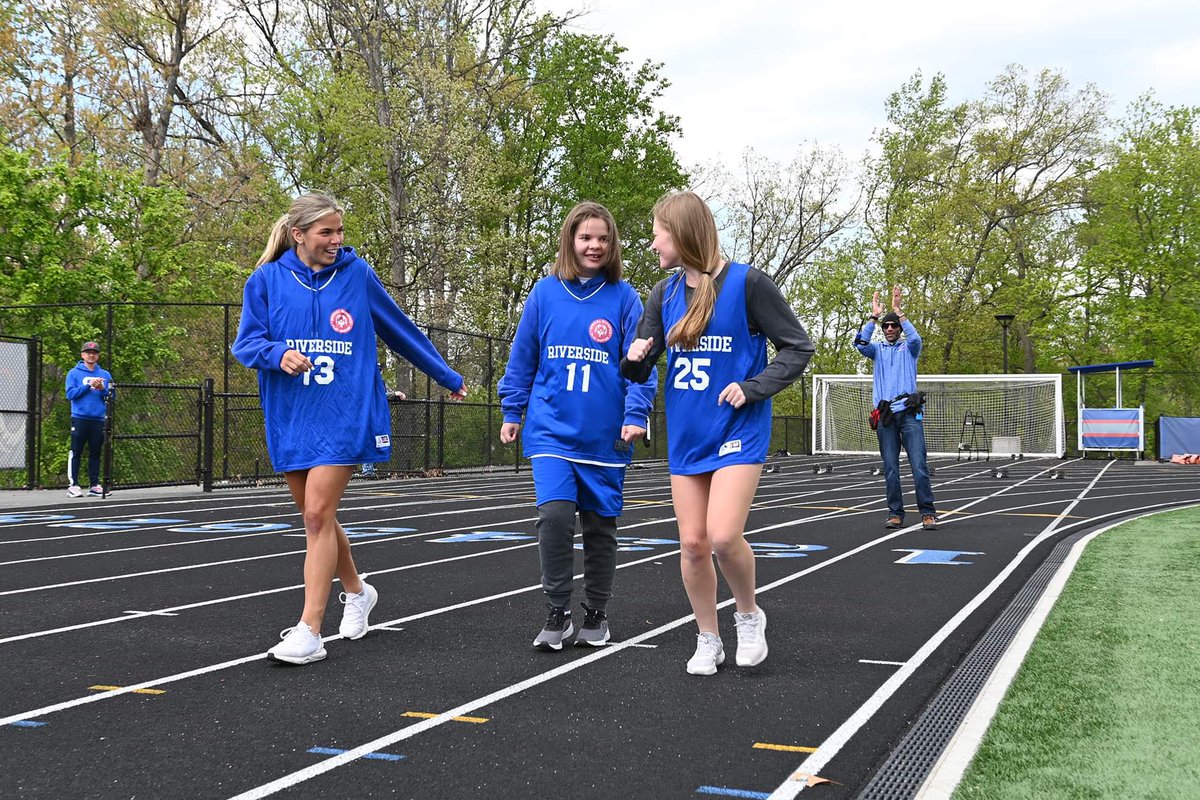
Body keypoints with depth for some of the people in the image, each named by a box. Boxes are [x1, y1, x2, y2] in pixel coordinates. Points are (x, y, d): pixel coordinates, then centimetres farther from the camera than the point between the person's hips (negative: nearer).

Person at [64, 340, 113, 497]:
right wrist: (88, 385, -14)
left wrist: (102, 389, -11)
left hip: (98, 419, 3)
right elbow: (70, 394, -7)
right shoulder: (74, 373, 4)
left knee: (95, 453, 6)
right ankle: (73, 485, -2)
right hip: (79, 418, -3)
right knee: (76, 452, -3)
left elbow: (111, 396, 8)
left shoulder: (105, 374, 12)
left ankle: (94, 484, 10)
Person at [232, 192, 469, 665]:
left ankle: (309, 631, -9)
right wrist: (278, 353, -21)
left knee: (318, 514, -12)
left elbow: (400, 331, 12)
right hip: (290, 417, 3)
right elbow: (245, 343, 2)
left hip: (344, 414, -3)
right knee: (315, 515, 13)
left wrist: (448, 377, 20)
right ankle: (357, 591, 37)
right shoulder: (267, 280, 2)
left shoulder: (357, 274, 2)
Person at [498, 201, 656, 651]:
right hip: (551, 427, 0)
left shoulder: (624, 297, -1)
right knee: (554, 513, -16)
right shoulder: (545, 293, 2)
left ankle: (596, 615, 26)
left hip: (605, 435, 0)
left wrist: (636, 416, -16)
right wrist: (511, 411, 10)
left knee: (600, 525, 9)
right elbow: (522, 357, 10)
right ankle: (557, 614, 0)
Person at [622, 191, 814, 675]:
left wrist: (752, 388, -16)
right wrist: (635, 357, -14)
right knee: (692, 543, 5)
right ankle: (708, 639, 23)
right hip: (686, 436, 5)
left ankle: (749, 615, 12)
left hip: (739, 433, -5)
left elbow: (798, 347, -5)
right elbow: (639, 370, 9)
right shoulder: (664, 294, 5)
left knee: (723, 536, -17)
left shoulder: (747, 283, -11)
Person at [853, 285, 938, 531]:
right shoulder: (878, 349, 16)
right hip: (885, 416, 2)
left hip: (909, 413, -2)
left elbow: (916, 338, -11)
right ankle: (895, 513, 7)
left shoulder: (908, 348, 12)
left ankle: (927, 513, -5)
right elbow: (861, 344, -4)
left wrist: (899, 312, -11)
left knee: (919, 466, -8)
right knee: (890, 469, 2)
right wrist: (874, 316, -9)